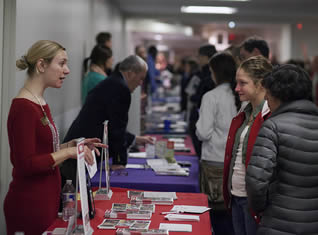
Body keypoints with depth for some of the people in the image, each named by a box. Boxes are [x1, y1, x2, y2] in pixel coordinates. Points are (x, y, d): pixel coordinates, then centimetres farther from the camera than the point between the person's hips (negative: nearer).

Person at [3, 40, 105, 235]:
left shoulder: (40, 103, 10)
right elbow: (26, 164, -22)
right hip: (30, 204, -9)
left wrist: (72, 145, 5)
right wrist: (69, 152, -18)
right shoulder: (24, 108, -19)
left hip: (45, 200, 9)